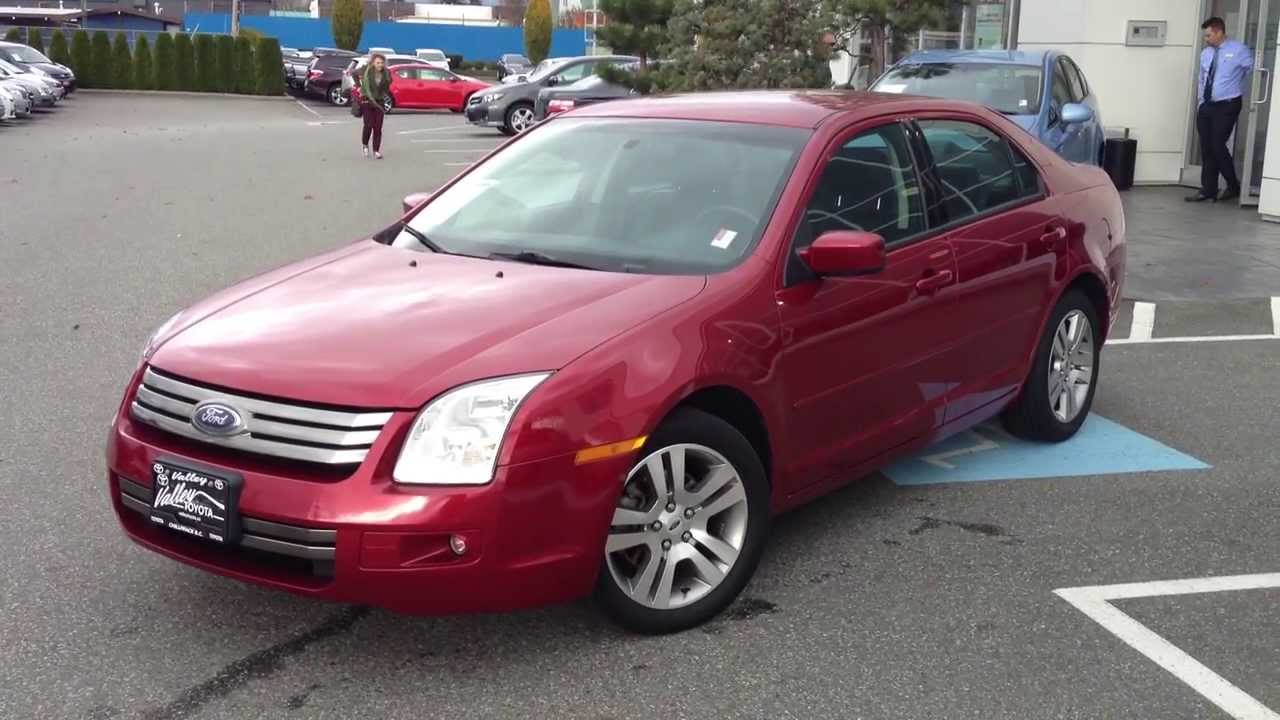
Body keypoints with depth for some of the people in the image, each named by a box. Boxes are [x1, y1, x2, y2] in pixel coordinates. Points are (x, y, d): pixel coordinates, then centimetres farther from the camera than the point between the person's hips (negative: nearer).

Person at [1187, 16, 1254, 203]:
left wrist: (1244, 93, -2)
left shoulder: (1239, 51, -8)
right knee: (1206, 149, 5)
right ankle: (1208, 190, 13)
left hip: (1227, 107, -6)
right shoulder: (1206, 53, 10)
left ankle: (1233, 186, 8)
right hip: (1206, 106, 6)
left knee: (1217, 146, -11)